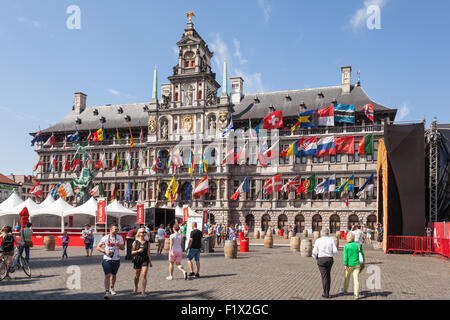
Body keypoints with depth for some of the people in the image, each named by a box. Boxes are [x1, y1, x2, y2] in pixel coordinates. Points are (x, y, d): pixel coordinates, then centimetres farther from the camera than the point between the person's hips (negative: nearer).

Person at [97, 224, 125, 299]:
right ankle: (107, 292, -9)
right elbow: (98, 247, 1)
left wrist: (119, 245, -21)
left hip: (116, 259, 3)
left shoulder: (120, 238, 2)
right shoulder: (105, 238, -3)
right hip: (107, 259, -3)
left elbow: (123, 248, 1)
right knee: (107, 275, -12)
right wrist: (105, 251, -15)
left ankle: (111, 288, 38)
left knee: (114, 275, 16)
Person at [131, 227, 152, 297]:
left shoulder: (147, 243, 5)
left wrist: (150, 262, 10)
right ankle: (135, 288, 38)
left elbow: (148, 253, 10)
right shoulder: (135, 242, 0)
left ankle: (143, 292, -6)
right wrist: (138, 251, -18)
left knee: (144, 275, -11)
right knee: (137, 276, 13)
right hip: (137, 260, 0)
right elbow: (132, 252, 0)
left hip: (145, 260, 0)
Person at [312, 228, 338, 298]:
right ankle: (327, 292, 25)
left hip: (321, 259, -2)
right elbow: (335, 251, -6)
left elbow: (314, 252, -7)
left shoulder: (318, 240, -5)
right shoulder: (331, 240, -1)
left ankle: (326, 293, 7)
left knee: (324, 276, 3)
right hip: (330, 259, 2)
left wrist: (315, 257, 14)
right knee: (328, 275, 18)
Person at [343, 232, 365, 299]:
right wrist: (363, 262, 18)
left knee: (347, 277, 19)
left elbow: (345, 256, -14)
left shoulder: (346, 246, -10)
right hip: (357, 264, 1)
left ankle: (345, 290, 37)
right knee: (356, 279, 2)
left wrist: (345, 265, -13)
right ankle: (356, 294, -3)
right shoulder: (358, 245, -1)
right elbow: (362, 254, 6)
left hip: (350, 265, -1)